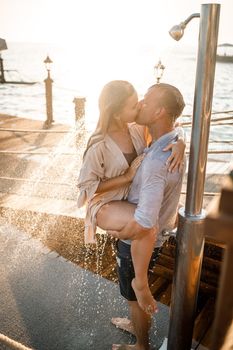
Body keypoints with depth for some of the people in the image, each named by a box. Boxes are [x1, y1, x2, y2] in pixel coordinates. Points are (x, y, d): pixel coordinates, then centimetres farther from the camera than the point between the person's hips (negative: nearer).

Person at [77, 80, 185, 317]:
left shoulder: (138, 129, -9)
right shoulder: (99, 147, -26)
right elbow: (87, 186, -20)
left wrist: (179, 145, -24)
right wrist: (127, 176, -25)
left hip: (131, 199, 8)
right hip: (105, 206, -7)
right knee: (147, 224, -34)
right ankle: (141, 282, -10)